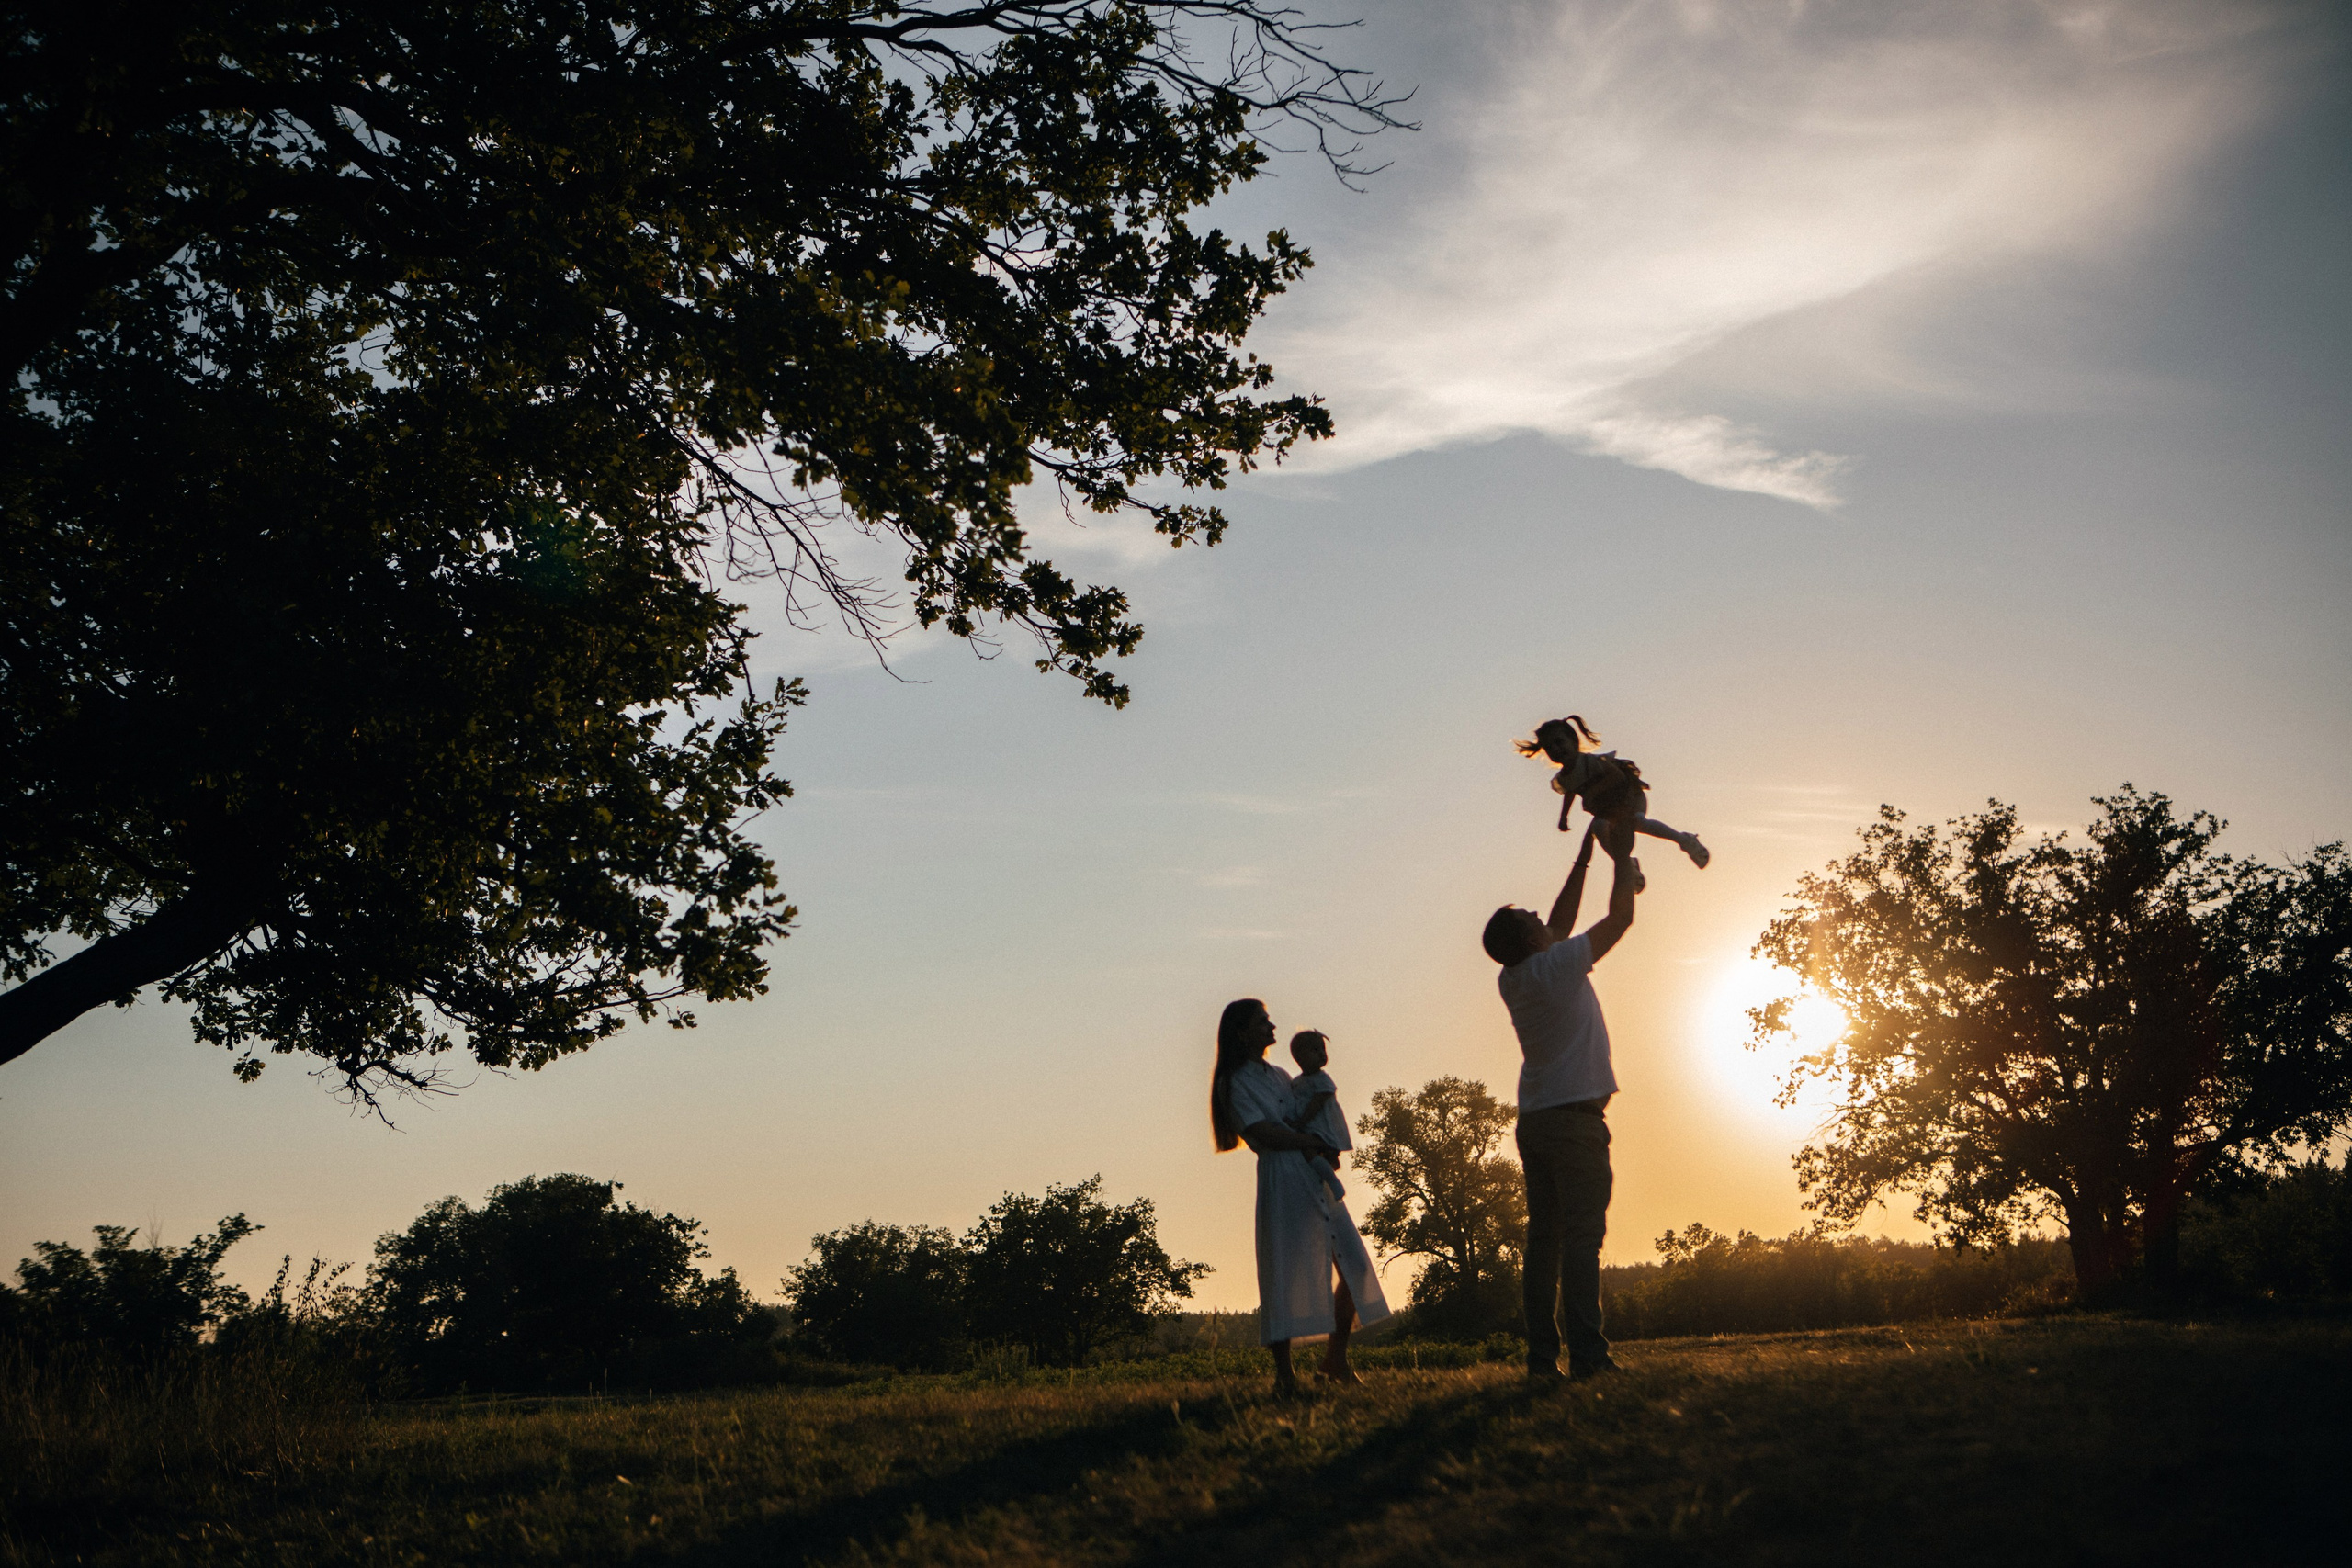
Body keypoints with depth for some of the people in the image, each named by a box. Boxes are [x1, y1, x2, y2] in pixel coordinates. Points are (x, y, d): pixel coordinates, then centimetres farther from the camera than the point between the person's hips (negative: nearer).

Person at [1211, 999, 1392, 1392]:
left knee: (1355, 1266, 3)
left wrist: (1319, 1148, -2)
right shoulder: (1235, 1083, -2)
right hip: (1282, 1181, -8)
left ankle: (1336, 1357, 14)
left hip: (1318, 1178, 8)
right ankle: (1284, 1372, -4)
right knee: (1287, 1274, -10)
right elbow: (1266, 1134, -12)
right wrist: (1317, 1144, -5)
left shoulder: (1280, 1076, 22)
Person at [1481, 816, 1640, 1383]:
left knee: (1544, 1237, 5)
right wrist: (1622, 857, 12)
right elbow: (1620, 917, -2)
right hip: (1574, 1117, -7)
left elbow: (1561, 923, 23)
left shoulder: (1513, 979, 9)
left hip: (1535, 1120, 7)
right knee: (1582, 1235, -9)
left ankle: (1542, 1356, 3)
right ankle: (1588, 1353, -13)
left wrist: (1585, 858, 27)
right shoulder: (1558, 966, -11)